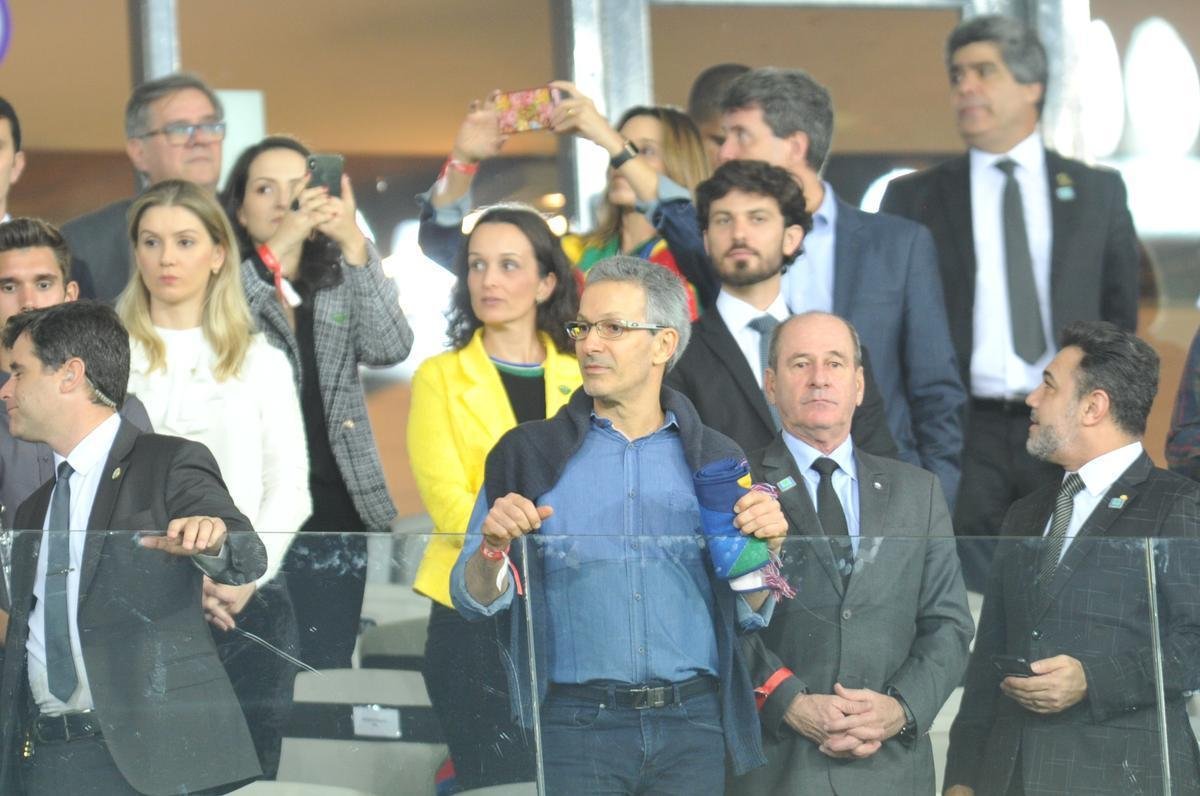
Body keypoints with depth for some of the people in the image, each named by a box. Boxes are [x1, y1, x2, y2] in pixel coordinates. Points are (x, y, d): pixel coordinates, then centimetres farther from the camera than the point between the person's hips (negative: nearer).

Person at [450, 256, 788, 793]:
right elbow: (473, 601, 4)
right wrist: (493, 547, -16)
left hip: (692, 728, 2)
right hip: (574, 725, -1)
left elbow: (748, 616, 12)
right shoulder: (527, 455, 8)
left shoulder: (715, 461, 11)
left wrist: (764, 547, -7)